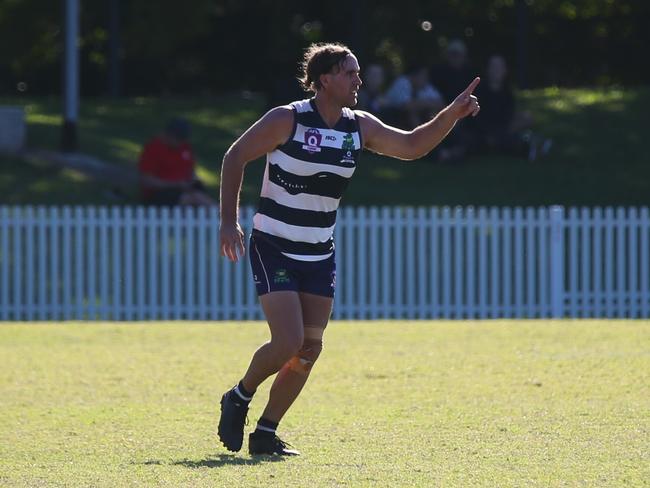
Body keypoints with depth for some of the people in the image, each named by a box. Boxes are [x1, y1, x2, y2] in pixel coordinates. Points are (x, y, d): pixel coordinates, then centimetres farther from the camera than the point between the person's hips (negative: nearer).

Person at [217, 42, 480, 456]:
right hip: (273, 249, -6)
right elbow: (235, 158, -6)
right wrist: (229, 221, -10)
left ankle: (265, 433, 13)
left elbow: (411, 146, 10)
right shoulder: (287, 120, -14)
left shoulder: (359, 127, 2)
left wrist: (452, 114, -5)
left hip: (319, 255, 6)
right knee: (288, 342, -16)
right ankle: (239, 398, 11)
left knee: (310, 349, 1)